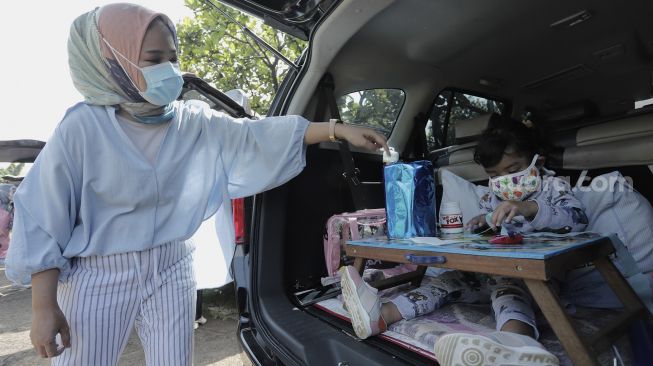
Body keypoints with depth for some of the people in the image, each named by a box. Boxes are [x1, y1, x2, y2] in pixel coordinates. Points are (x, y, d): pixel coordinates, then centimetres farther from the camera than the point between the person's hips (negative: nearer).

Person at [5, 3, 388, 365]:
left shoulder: (195, 122, -5)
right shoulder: (83, 127, -14)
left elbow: (259, 135, -9)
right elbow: (43, 220, -9)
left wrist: (338, 129, -15)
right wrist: (44, 307, -8)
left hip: (172, 269, 3)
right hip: (98, 277, -2)